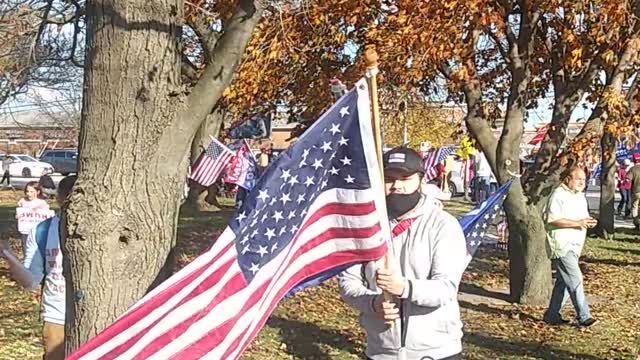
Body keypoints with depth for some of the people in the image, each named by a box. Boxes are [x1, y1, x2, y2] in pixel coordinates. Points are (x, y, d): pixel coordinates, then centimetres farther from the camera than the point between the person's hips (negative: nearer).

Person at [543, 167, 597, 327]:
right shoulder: (558, 195, -12)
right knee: (575, 280, -13)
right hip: (561, 244, -9)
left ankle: (552, 316, 19)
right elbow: (553, 219, -21)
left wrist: (588, 222, 4)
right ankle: (583, 317, -10)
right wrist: (577, 223, -22)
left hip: (574, 245, 9)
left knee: (564, 282, 12)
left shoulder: (580, 196, 17)